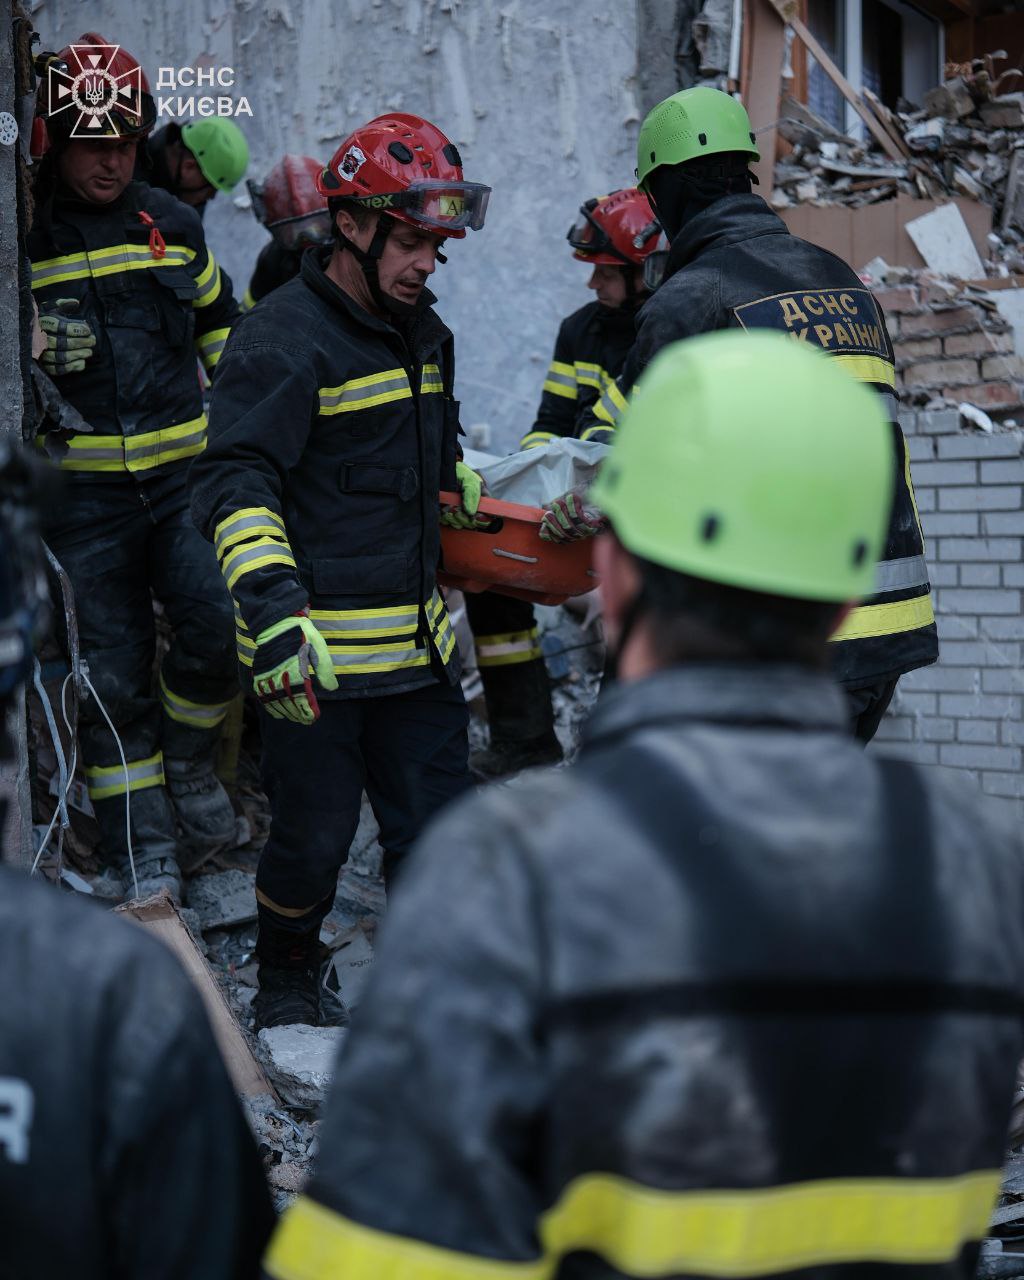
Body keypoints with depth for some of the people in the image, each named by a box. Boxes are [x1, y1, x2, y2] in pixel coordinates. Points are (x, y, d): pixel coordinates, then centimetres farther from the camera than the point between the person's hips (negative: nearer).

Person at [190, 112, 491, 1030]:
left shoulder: (423, 333, 14)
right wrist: (275, 613, -31)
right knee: (313, 839, 5)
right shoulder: (284, 339, -13)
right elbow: (236, 484, -22)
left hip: (418, 638, 7)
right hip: (317, 648, -7)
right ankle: (286, 980, 29)